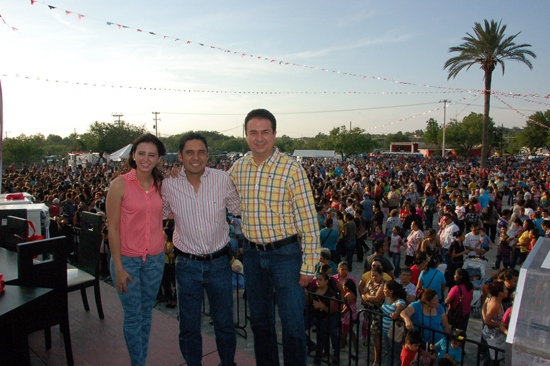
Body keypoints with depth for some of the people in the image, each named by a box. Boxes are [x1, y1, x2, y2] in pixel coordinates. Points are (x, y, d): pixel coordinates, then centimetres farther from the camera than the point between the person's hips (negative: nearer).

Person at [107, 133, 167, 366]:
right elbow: (113, 228, -10)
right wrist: (118, 267, -11)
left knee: (147, 313, 17)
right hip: (127, 258, -4)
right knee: (133, 316, 7)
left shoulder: (161, 185, 2)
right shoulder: (120, 185, -11)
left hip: (155, 257, 4)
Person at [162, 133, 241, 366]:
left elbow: (240, 209, 5)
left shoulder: (222, 179, -8)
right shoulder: (169, 184, -7)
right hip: (187, 265, 0)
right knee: (189, 327, 15)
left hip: (219, 262, 0)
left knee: (225, 324, 16)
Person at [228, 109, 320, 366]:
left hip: (285, 254, -4)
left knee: (292, 324, 5)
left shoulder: (292, 169, -13)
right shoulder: (238, 168, 1)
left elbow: (308, 221, -12)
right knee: (259, 321, 19)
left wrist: (308, 265, -13)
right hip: (252, 254, 5)